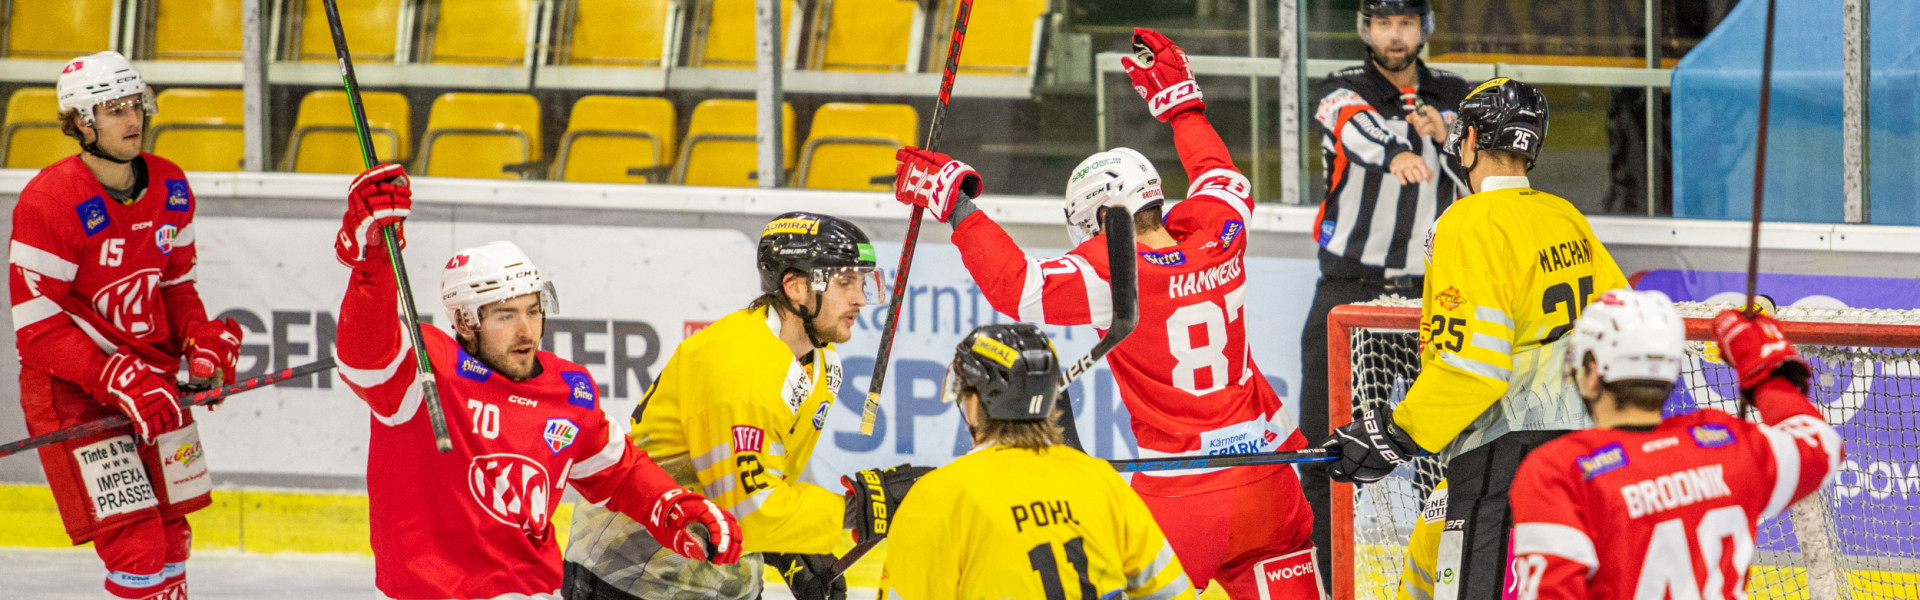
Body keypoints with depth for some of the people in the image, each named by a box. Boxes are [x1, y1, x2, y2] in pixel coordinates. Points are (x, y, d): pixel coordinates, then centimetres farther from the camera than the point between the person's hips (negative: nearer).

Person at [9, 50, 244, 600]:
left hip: (152, 379, 7)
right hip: (72, 387, -7)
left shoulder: (170, 189, 3)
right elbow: (37, 330, -19)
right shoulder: (49, 201, -20)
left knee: (170, 536, 13)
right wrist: (120, 380, -25)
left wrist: (202, 343, -4)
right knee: (136, 543, -15)